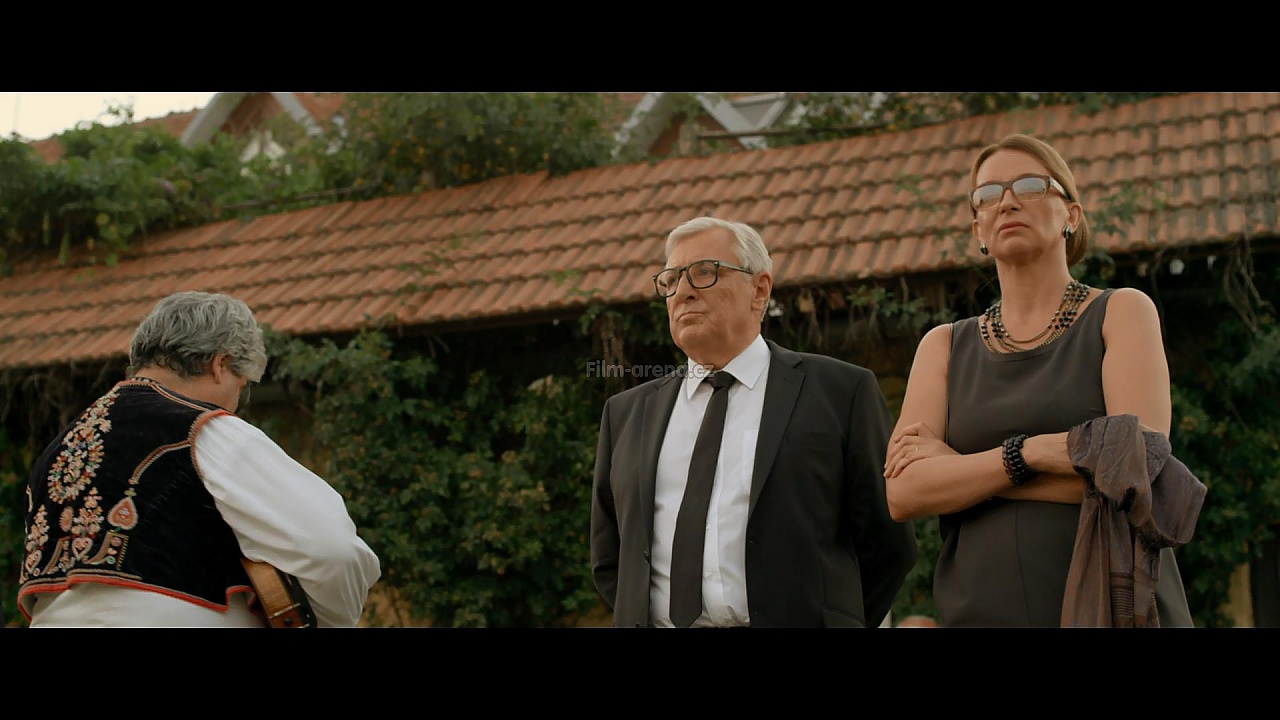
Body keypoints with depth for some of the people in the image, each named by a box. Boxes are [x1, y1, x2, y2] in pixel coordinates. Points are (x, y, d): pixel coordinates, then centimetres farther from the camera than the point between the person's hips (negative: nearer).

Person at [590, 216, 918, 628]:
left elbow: (885, 544, 7)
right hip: (657, 620, 3)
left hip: (789, 619, -2)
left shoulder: (841, 392, 6)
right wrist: (639, 616, 9)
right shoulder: (625, 413, 17)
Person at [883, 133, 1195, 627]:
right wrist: (1033, 452, -17)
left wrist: (952, 468, -9)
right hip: (981, 611, 2)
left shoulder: (1123, 312, 1)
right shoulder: (944, 347, 9)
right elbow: (904, 492, -4)